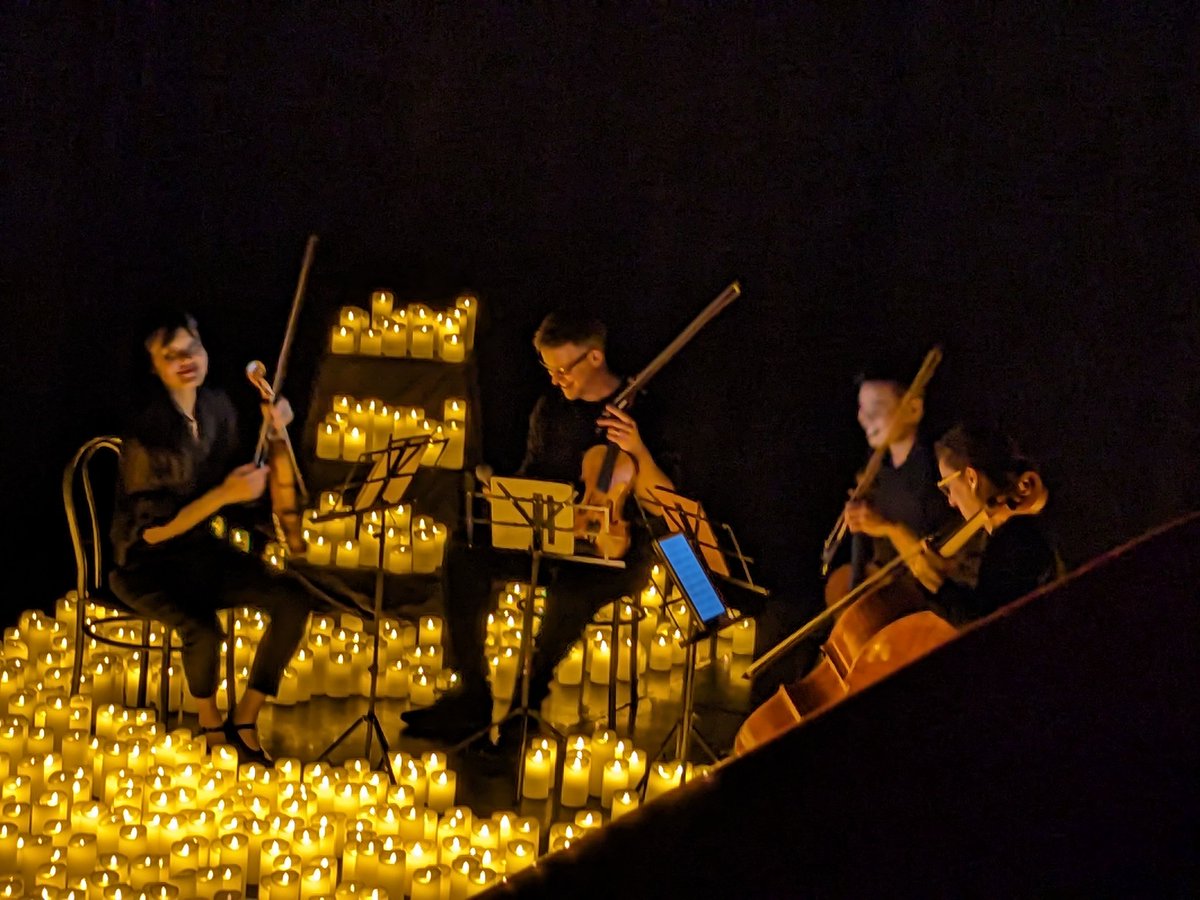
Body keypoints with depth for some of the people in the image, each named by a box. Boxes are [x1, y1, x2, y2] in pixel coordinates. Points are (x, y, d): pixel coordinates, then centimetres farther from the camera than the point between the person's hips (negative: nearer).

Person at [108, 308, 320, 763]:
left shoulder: (218, 407, -3)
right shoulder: (146, 434, -23)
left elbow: (252, 486, 5)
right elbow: (153, 531, -23)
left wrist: (274, 431, -7)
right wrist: (224, 494, -30)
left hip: (201, 550, 7)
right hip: (146, 564, -6)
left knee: (294, 599, -13)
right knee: (204, 630, -34)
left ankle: (245, 718, 0)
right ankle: (207, 714, 1)